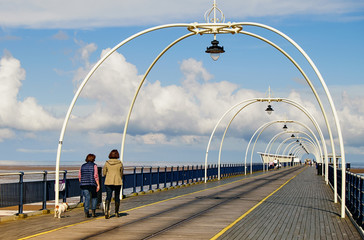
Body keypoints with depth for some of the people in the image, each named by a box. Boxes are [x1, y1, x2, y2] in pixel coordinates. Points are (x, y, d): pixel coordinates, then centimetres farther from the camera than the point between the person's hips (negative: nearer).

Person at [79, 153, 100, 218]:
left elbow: (79, 177, 10)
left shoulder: (82, 166, 11)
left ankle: (86, 212, -4)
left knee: (87, 198, 7)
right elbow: (96, 176, -10)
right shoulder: (94, 165, -2)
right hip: (92, 184, -3)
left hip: (84, 184, 3)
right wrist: (98, 185, -9)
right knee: (94, 197, 13)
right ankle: (93, 212, 4)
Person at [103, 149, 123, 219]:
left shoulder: (107, 163, -1)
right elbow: (121, 173, 7)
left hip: (108, 182, 0)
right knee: (117, 197, 14)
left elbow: (104, 173, 5)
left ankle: (106, 211, -19)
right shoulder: (120, 163, -3)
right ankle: (116, 212, 23)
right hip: (117, 182, 0)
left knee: (108, 197, 1)